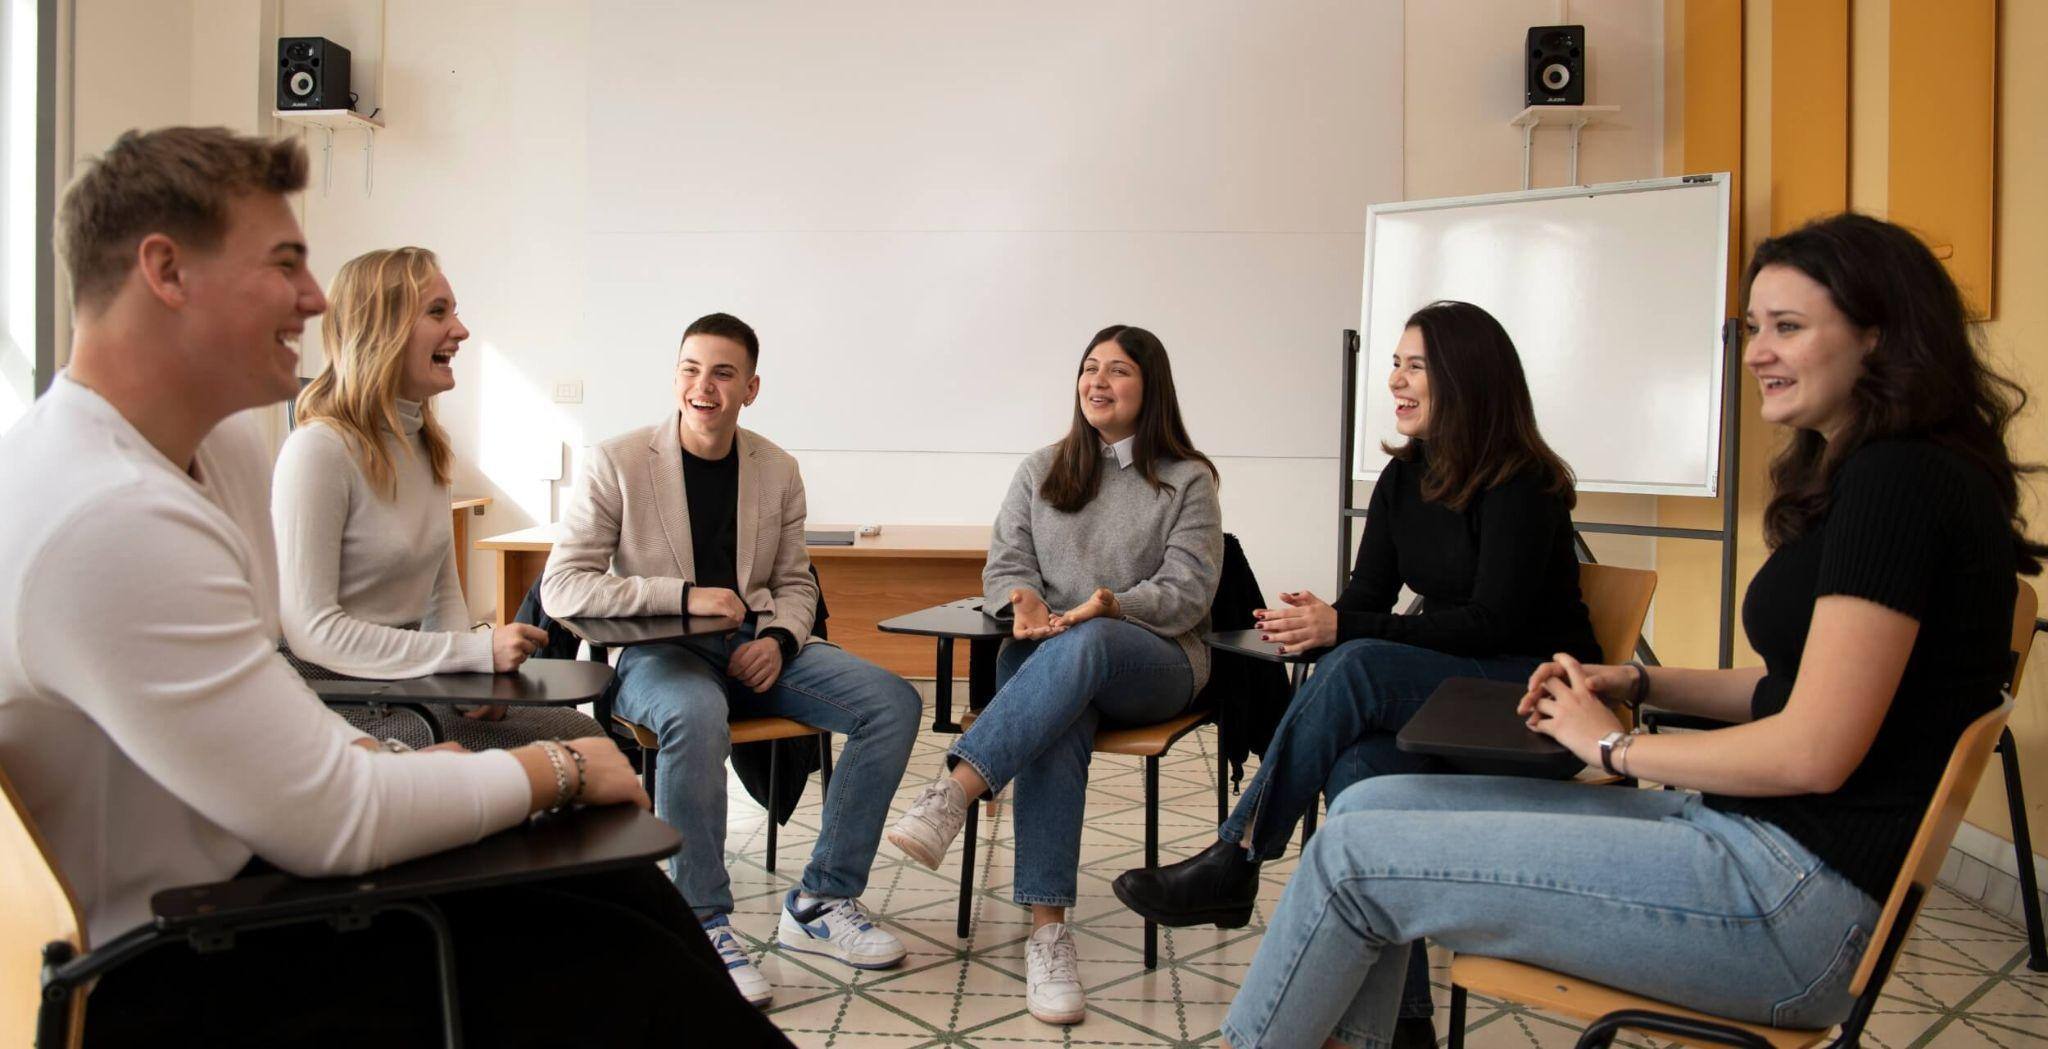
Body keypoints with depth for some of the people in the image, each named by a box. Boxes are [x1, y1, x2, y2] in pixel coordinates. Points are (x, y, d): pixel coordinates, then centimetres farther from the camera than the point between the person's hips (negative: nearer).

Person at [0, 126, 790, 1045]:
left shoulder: (227, 438, 3)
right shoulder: (109, 519, -28)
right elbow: (330, 823, -24)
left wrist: (378, 763, -2)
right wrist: (559, 770, -12)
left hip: (250, 873, 8)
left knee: (621, 889, -3)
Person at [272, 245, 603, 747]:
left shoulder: (427, 445, 11)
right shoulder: (318, 450, -15)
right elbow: (310, 630, -19)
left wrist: (472, 677, -3)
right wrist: (476, 652, -21)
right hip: (340, 701, -8)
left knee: (582, 735, -11)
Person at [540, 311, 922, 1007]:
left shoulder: (778, 471, 8)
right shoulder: (617, 463, -4)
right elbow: (561, 589, -8)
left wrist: (779, 641, -8)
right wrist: (684, 597, -18)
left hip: (757, 644, 5)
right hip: (659, 652, -4)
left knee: (894, 702, -15)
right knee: (697, 715, -40)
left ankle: (820, 903, -6)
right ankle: (702, 924, -19)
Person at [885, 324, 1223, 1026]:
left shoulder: (1188, 481, 9)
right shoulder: (1041, 470, 19)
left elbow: (1189, 592, -2)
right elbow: (1005, 563, 9)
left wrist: (1112, 606, -21)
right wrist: (1022, 602, -16)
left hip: (1151, 660, -2)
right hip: (1046, 654, 2)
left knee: (1081, 646, -40)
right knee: (1057, 723, -36)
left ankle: (952, 793, -49)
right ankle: (1046, 928, -39)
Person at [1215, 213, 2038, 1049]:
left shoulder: (1899, 482, -16)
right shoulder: (1861, 474, 15)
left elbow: (1812, 750, -20)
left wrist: (1614, 746, -7)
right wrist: (1639, 682, 10)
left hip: (1798, 897, -10)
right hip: (1741, 830, 10)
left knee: (1358, 855, -10)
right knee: (1371, 804, 3)